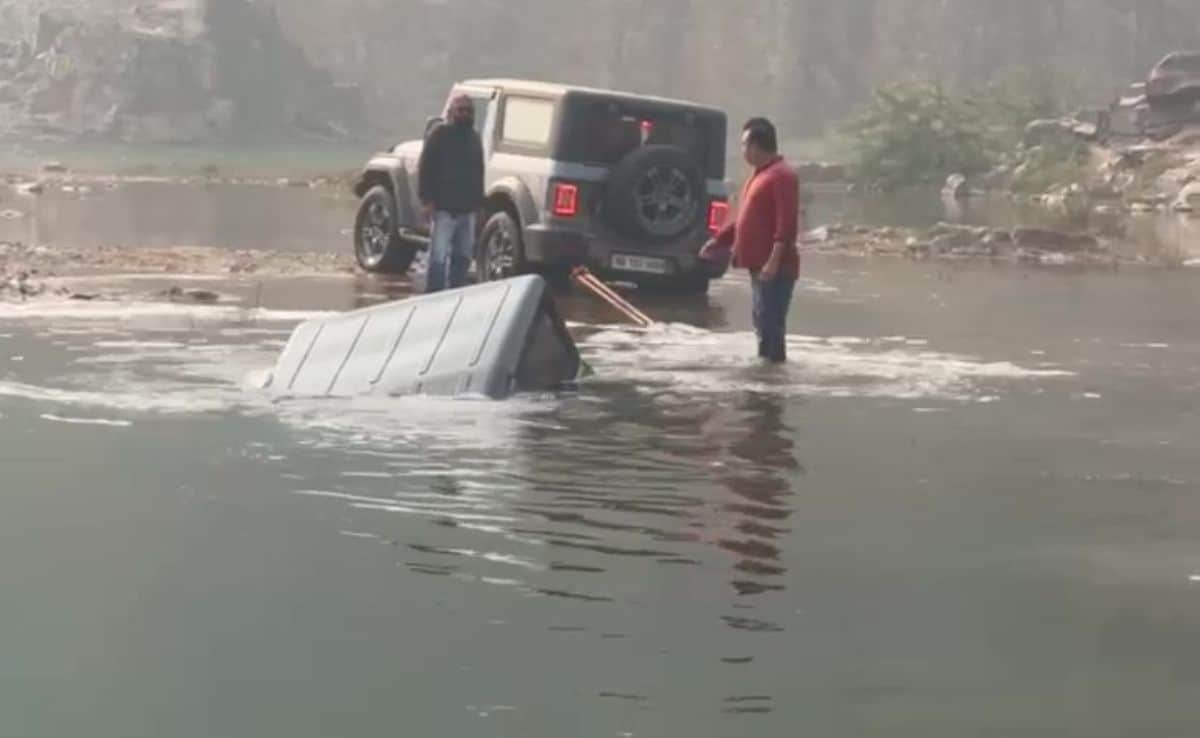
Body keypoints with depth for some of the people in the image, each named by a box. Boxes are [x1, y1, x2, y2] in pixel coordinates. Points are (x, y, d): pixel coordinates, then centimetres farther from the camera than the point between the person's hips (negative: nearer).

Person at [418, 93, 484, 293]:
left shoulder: (474, 138, 18)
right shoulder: (439, 135, -3)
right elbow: (426, 169, -8)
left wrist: (478, 203, 16)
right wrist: (427, 200, -16)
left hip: (467, 209, 7)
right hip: (443, 208, -7)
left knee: (462, 258, 10)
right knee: (438, 257, -12)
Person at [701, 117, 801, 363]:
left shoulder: (782, 175, -14)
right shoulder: (760, 174, 19)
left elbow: (787, 223, -22)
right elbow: (746, 218, 27)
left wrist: (774, 260, -26)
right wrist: (718, 240, 26)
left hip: (775, 268, -10)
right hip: (759, 264, 10)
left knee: (770, 323, -9)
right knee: (763, 322, 13)